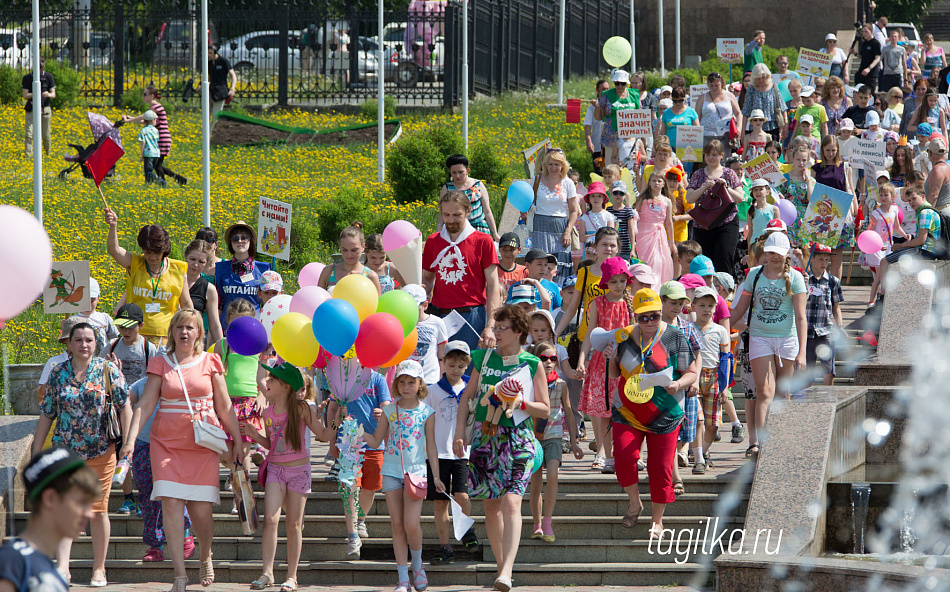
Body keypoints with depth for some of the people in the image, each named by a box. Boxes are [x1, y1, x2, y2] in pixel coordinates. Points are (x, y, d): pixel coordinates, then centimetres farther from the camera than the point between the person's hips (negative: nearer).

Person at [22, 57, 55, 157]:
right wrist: (33, 94, -26)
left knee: (46, 136, 3)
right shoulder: (27, 78, 1)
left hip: (45, 109, 0)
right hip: (32, 109, 0)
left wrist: (48, 94, -22)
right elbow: (25, 96, -4)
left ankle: (48, 154, 22)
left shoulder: (48, 77, 3)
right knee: (29, 134, -12)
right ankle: (28, 156, -9)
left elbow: (53, 95, 3)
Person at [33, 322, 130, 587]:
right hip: (65, 451, 1)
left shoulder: (107, 370, 0)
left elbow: (124, 407, -1)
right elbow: (46, 414, 9)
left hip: (101, 452, -1)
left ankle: (99, 569, 16)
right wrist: (36, 452, 7)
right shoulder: (58, 373, 5)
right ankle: (62, 567, -18)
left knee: (98, 510, 4)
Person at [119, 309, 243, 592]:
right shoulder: (160, 364, 6)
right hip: (167, 442, 0)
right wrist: (130, 439, -9)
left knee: (201, 509, -4)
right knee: (171, 503, -12)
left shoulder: (210, 362, 6)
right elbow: (145, 404, 2)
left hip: (203, 444, 0)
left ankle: (206, 557, 28)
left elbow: (225, 407, 10)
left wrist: (237, 442, 9)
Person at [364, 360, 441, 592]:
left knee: (411, 524, -14)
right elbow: (376, 441, 12)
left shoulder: (426, 412, 2)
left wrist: (436, 477, 5)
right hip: (391, 471, 2)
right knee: (397, 525, 1)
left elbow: (431, 447, 7)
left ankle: (417, 565, 14)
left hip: (416, 471, -2)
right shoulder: (389, 411, 8)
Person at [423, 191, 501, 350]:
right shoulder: (433, 241, 12)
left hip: (470, 317, -3)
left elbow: (493, 285, 0)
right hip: (438, 315, 3)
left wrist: (490, 326, -9)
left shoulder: (482, 241, 2)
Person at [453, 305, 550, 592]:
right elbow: (467, 396, 16)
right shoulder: (485, 358, 10)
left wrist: (521, 403, -15)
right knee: (491, 504, 8)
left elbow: (545, 409, 4)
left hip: (517, 440, -4)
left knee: (511, 502, -17)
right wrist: (460, 431, 6)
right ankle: (500, 564, 22)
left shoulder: (532, 364, 1)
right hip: (485, 436, 4)